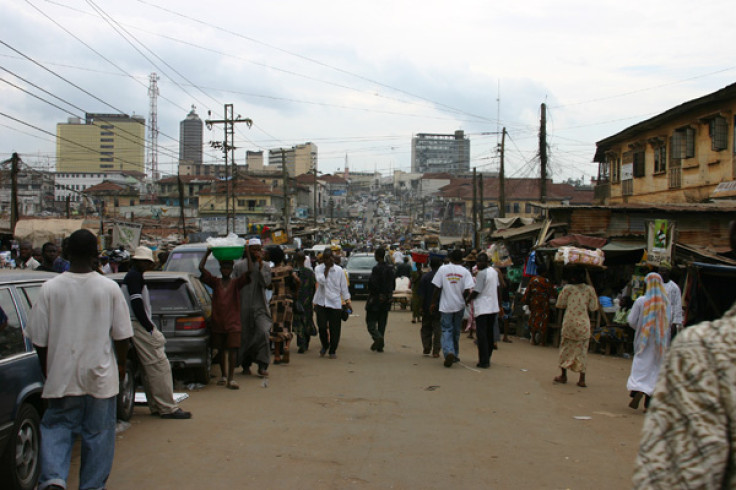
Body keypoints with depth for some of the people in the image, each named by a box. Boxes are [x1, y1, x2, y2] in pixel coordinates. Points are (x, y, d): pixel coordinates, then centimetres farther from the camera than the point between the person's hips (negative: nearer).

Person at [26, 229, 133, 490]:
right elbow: (121, 334, -1)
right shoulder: (110, 288, -7)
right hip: (100, 375, 0)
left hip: (62, 375, 0)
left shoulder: (50, 288, -8)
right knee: (98, 433, 12)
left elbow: (39, 338, -2)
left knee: (57, 428, 13)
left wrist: (46, 369, 14)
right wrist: (121, 364, 15)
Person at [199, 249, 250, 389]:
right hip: (217, 322, 2)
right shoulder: (215, 282, 5)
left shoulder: (236, 283, 3)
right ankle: (223, 376, 26)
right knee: (221, 350, 12)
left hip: (233, 323, -2)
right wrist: (208, 252, -5)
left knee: (232, 350, -8)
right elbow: (201, 268, -3)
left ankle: (230, 379, -6)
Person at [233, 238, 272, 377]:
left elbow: (266, 283, -10)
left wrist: (260, 265, -14)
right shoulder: (239, 265, 5)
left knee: (263, 332, -20)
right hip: (243, 307, 1)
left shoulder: (265, 266, 5)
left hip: (260, 307, -1)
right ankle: (246, 365, 26)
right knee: (244, 337, 6)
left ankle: (262, 366, -15)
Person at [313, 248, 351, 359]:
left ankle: (333, 350, 16)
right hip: (321, 302, 0)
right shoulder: (318, 269, 2)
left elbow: (343, 287, 8)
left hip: (335, 303, 0)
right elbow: (321, 281, -16)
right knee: (322, 326, -5)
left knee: (335, 328, 1)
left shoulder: (339, 270, 2)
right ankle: (325, 345, 22)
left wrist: (347, 301, 8)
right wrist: (327, 268, -12)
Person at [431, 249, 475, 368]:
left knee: (446, 330, 2)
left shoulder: (443, 269, -4)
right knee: (456, 331, 16)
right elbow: (467, 291, -11)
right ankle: (455, 355, 25)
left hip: (446, 305, -1)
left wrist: (433, 302, 7)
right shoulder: (465, 272, -4)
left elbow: (437, 288, -3)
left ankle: (449, 352, -21)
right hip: (459, 305, 1)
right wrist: (464, 300, 9)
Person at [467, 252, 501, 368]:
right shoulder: (494, 271, 11)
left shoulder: (482, 274, -15)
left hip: (482, 309, -8)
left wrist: (466, 301, 0)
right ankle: (487, 358, 23)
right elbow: (498, 288, 19)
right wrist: (499, 303, 27)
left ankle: (484, 361, -10)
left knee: (482, 335, -7)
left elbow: (476, 292, -14)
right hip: (493, 307, 8)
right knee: (490, 333, 15)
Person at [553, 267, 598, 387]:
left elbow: (560, 304, 3)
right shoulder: (590, 289, 0)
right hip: (583, 324, 1)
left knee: (566, 348, 12)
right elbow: (593, 307, 2)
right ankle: (582, 379, 4)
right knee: (582, 351, 6)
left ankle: (563, 375, 18)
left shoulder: (568, 288, -3)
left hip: (569, 322, -1)